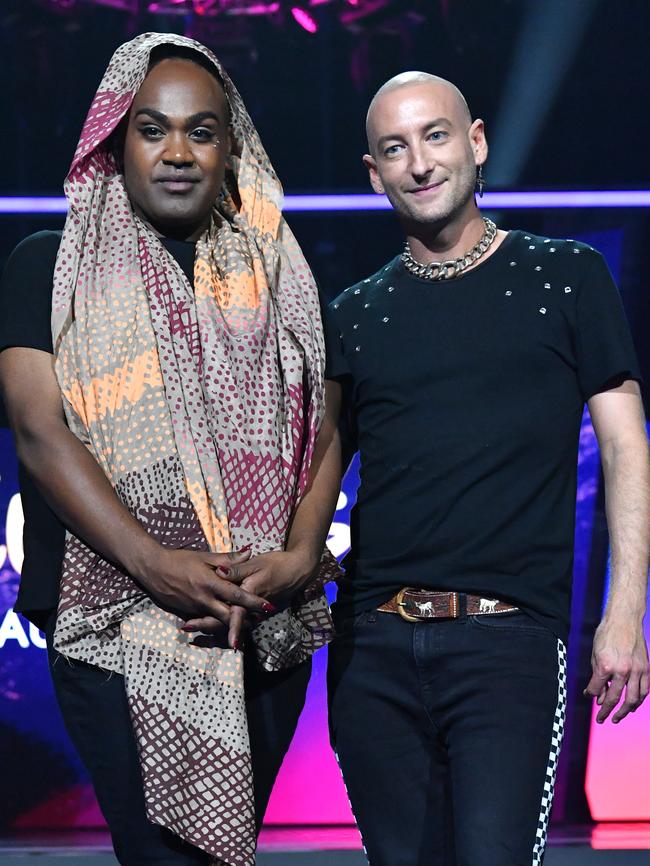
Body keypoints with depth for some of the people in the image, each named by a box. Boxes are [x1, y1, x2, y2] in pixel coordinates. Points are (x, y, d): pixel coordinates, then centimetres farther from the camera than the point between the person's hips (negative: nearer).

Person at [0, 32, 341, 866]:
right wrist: (155, 563, -17)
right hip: (117, 623, -3)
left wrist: (300, 556, -9)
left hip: (268, 627, 4)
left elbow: (326, 430, 10)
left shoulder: (276, 274, 15)